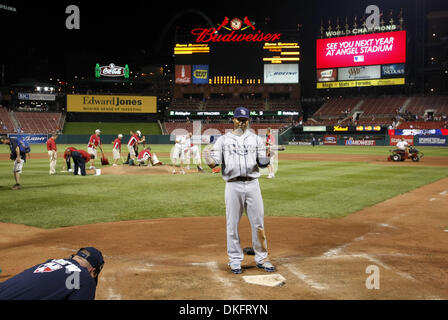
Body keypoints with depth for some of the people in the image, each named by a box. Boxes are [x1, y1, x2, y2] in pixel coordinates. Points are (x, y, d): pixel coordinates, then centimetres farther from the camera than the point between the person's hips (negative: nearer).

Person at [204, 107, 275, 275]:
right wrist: (208, 159, -25)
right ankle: (235, 260, 17)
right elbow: (214, 163, -2)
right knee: (232, 224, 3)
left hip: (252, 184, 1)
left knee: (258, 223, 5)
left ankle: (262, 258, 19)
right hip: (233, 186, -1)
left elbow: (263, 163, 5)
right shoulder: (223, 140, 8)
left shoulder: (256, 139, 11)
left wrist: (268, 156, -16)